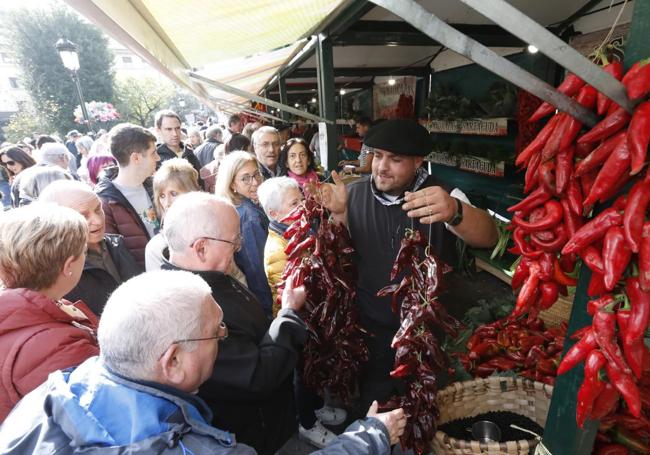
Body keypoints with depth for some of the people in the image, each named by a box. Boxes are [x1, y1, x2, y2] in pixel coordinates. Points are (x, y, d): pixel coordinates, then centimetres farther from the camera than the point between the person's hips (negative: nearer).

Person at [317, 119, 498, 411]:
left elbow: (488, 238, -32)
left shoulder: (441, 196, -16)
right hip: (369, 326, 2)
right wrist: (339, 214, -23)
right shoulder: (355, 193, -7)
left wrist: (455, 212, -55)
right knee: (373, 401, 21)